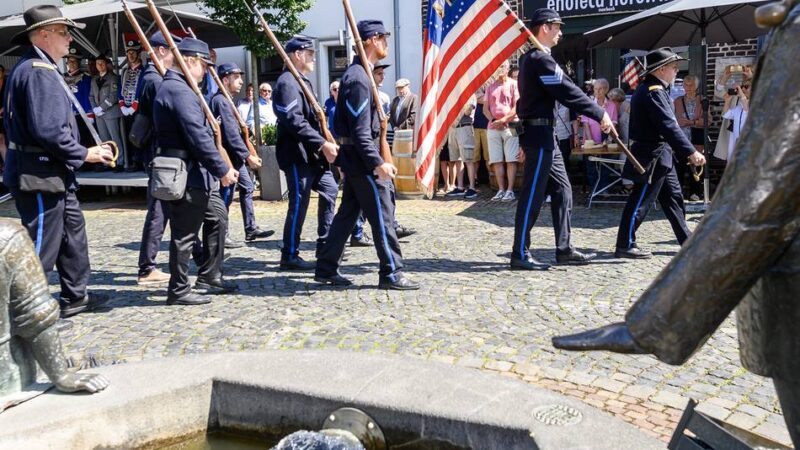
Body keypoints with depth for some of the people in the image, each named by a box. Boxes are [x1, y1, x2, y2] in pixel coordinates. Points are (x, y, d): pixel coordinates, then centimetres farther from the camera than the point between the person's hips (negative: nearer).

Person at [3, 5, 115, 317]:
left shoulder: (40, 68, 15)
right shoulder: (39, 71, -18)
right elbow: (47, 130, -27)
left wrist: (81, 152, 11)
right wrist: (83, 154, -15)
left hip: (52, 172, 11)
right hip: (40, 174, -11)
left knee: (72, 232, 19)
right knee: (41, 245, -2)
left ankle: (75, 297, 31)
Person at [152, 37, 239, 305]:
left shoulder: (181, 88, 18)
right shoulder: (179, 90, -16)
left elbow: (200, 132, 19)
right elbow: (197, 136, -23)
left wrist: (219, 168, 14)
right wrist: (222, 169, -18)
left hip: (197, 174, 11)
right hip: (185, 175, -11)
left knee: (217, 219, 17)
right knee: (185, 234, -2)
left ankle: (209, 278, 26)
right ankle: (178, 291, 10)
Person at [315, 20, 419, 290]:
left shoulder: (358, 74, 16)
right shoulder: (358, 78, -17)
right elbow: (360, 130, -23)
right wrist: (378, 163, -27)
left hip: (355, 158, 10)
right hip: (362, 158, -10)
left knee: (347, 213, 13)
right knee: (382, 213, -4)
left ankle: (326, 269, 18)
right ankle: (391, 273, 4)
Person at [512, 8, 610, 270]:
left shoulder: (530, 57, 18)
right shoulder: (541, 59, -14)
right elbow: (568, 92, -19)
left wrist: (526, 141, 22)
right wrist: (600, 114, -13)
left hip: (542, 134, 10)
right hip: (540, 133, -10)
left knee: (561, 190, 11)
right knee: (533, 195, -6)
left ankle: (564, 249, 16)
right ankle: (520, 254, -1)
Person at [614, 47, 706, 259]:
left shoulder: (651, 89, 15)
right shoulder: (654, 92, -18)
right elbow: (669, 126, -26)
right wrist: (691, 152, -28)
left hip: (661, 154, 11)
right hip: (653, 156, -11)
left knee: (673, 196, 16)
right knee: (641, 201, -5)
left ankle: (687, 241, 25)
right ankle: (625, 245, 1)